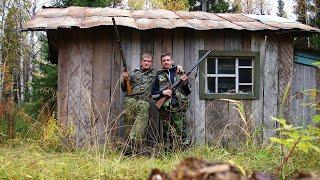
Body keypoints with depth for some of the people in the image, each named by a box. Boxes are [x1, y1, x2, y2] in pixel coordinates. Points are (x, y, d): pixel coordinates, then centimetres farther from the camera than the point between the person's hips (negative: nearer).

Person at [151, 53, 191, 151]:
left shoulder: (180, 73, 13)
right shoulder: (159, 76, 12)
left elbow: (188, 91, 14)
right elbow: (153, 94, 10)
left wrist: (185, 82, -5)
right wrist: (162, 93, -8)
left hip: (179, 107, -1)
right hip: (165, 108, 1)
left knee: (181, 131, -5)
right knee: (168, 134, 3)